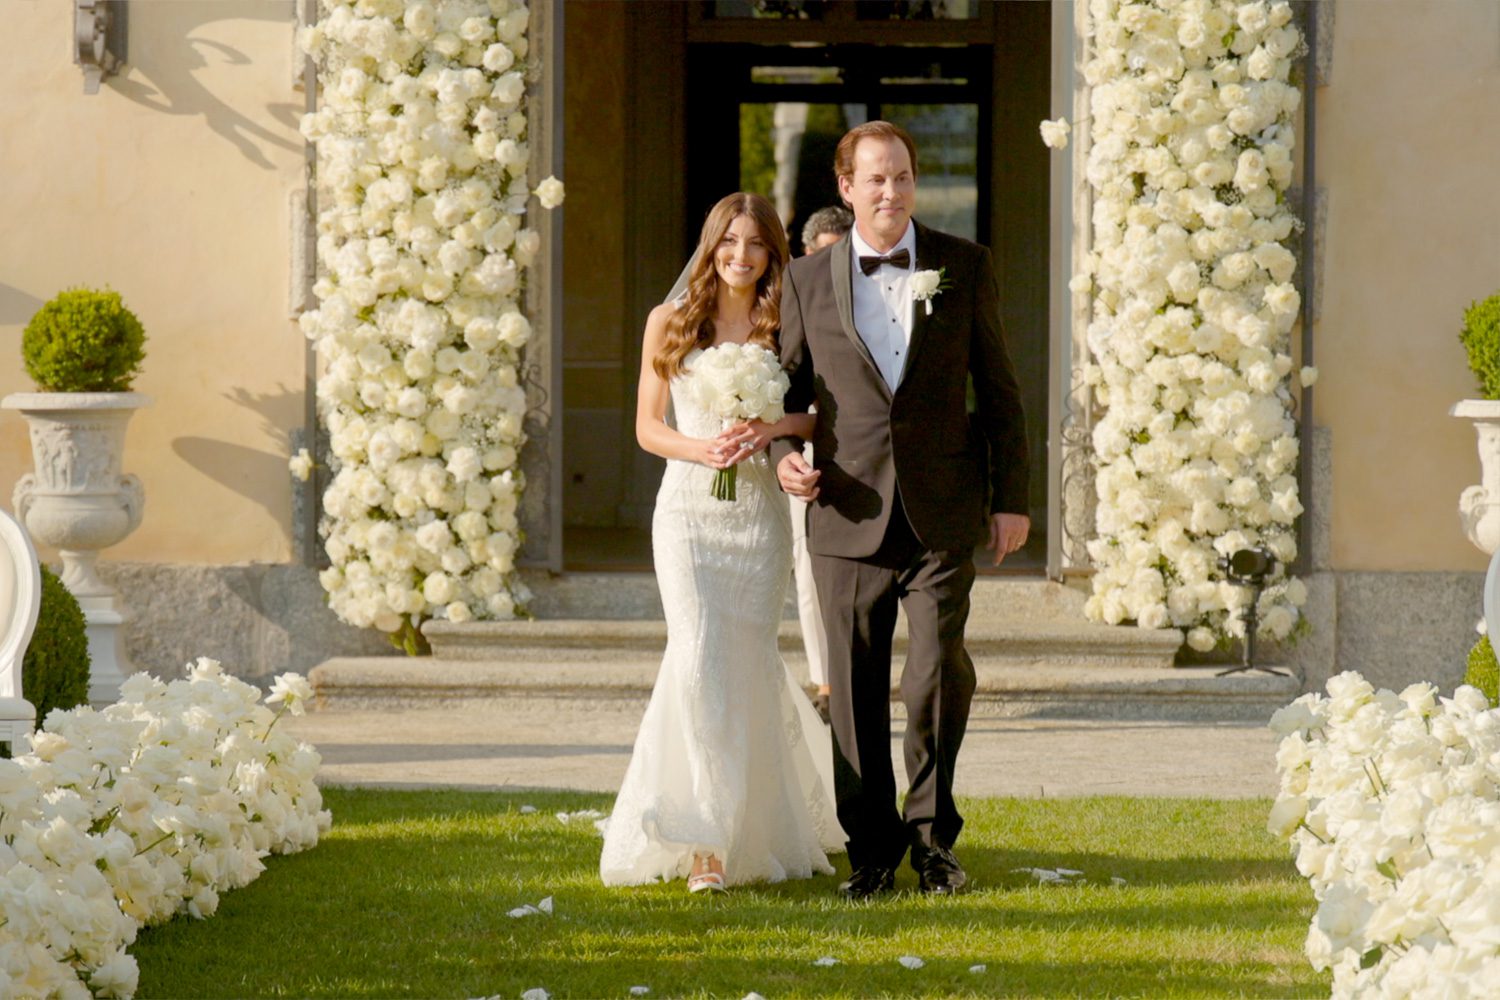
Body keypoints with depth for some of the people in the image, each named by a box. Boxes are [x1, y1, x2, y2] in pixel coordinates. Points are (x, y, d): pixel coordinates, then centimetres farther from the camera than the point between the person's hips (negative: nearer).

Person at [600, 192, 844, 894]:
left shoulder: (788, 329, 5)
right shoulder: (670, 322, 6)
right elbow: (648, 426, 7)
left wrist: (778, 427, -15)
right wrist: (700, 449, -13)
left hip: (759, 512, 1)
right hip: (689, 511, -1)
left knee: (746, 661, 4)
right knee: (699, 658, -13)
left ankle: (769, 827, 25)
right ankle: (708, 840, -12)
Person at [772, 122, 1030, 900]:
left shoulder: (963, 267, 5)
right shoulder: (808, 280, 7)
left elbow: (998, 388, 7)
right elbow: (788, 387, 14)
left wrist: (1012, 498, 3)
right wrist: (783, 455, -7)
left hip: (942, 514, -1)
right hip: (849, 515, 1)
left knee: (938, 673, -11)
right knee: (856, 690, 4)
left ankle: (931, 833, 9)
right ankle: (872, 848, 17)